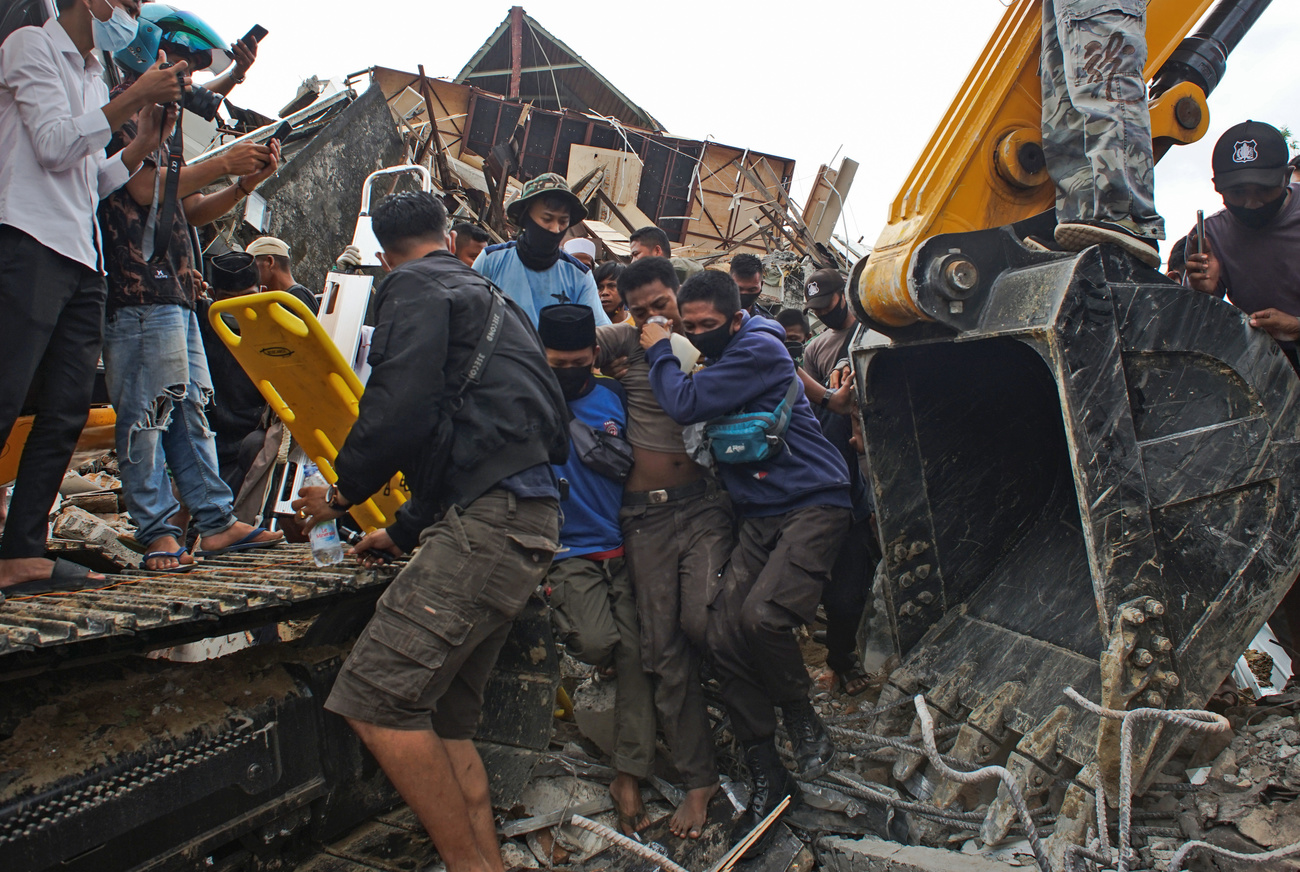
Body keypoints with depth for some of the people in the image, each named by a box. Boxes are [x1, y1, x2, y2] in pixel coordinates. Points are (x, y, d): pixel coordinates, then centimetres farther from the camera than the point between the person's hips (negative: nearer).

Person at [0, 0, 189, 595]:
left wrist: (146, 141, 12)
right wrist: (133, 99, -4)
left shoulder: (93, 77, 26)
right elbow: (56, 146, -9)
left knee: (68, 409, 2)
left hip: (82, 256, 8)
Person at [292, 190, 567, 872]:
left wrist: (344, 491, 4)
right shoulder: (491, 301, 31)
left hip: (492, 519, -10)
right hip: (525, 515, 10)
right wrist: (403, 533, 40)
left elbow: (400, 407, -15)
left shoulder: (414, 288, 3)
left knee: (375, 697, -11)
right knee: (444, 715, 12)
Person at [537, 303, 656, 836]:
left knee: (635, 653, -4)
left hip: (625, 547, 3)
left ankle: (628, 778, 6)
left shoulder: (614, 394, 9)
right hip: (570, 551, -2)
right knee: (596, 642, -21)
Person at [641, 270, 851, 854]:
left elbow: (687, 406, -17)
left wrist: (659, 353, -3)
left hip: (812, 504, -8)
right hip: (759, 516, 8)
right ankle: (767, 777, 7)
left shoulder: (758, 348, -10)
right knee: (723, 635, -6)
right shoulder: (716, 361, 16)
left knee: (761, 615, -29)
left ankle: (804, 721, 2)